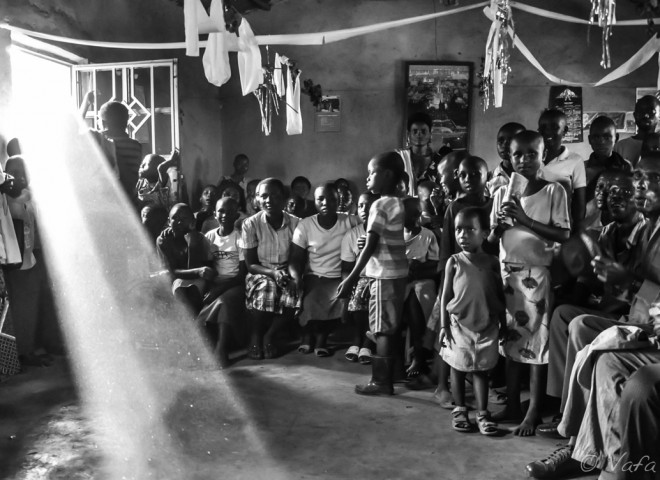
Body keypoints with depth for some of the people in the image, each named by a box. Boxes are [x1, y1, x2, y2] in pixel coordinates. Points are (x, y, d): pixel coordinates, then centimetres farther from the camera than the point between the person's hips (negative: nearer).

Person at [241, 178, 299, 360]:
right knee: (266, 289, -36)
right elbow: (250, 264, -6)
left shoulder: (295, 223, -5)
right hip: (260, 273, -1)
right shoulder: (250, 224, -9)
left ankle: (269, 336, -5)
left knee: (294, 293, -32)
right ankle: (256, 336, -6)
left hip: (286, 273, 2)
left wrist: (294, 274, -22)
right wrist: (273, 273, -22)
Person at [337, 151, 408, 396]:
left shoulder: (379, 205, -15)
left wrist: (351, 278, -19)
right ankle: (387, 376, 23)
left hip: (385, 275, -8)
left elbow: (370, 246, -19)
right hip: (398, 272, 8)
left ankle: (381, 381, 6)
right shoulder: (398, 203, 10)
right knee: (390, 328, 14)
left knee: (382, 329, -1)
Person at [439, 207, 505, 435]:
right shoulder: (454, 262, -4)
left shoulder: (492, 263, -2)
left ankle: (482, 412, 13)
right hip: (459, 324, 0)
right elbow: (446, 295, -2)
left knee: (481, 369, 6)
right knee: (458, 368, 9)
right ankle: (459, 410, 22)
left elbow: (500, 295, 5)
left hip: (486, 325, 0)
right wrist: (444, 326, -5)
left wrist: (503, 323, 6)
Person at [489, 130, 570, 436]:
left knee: (536, 341, -2)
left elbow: (564, 235, -12)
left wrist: (525, 219, -20)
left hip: (536, 275, -4)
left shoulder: (553, 191, -4)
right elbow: (491, 239, 9)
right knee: (510, 340, 10)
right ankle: (512, 405, 21)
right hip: (507, 273, 4)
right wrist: (499, 226, -13)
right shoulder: (502, 193, 7)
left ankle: (534, 412, 8)